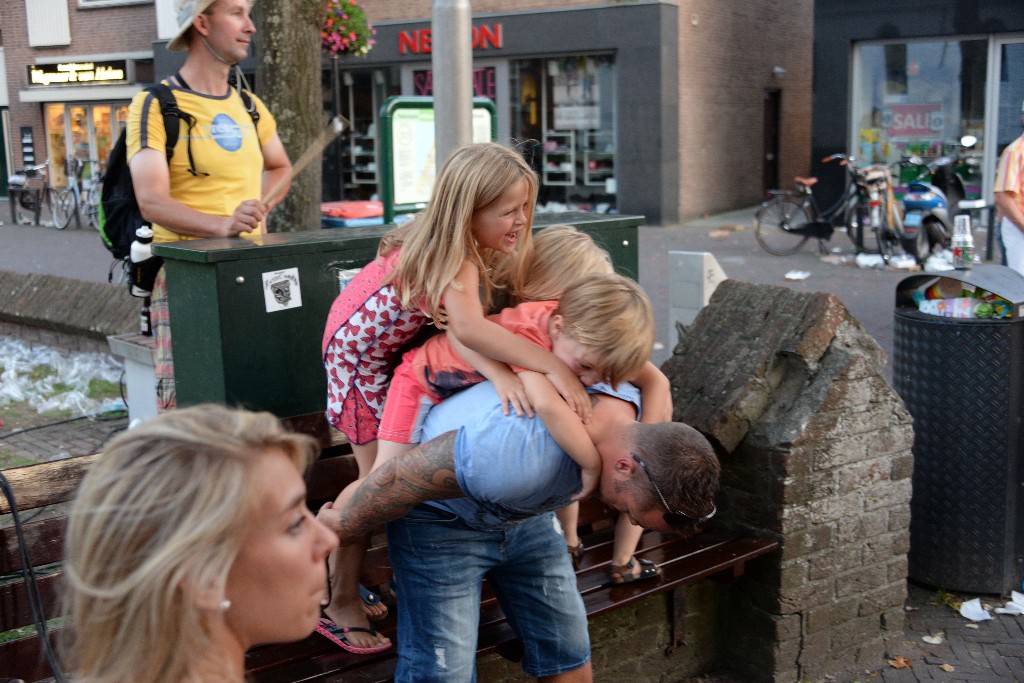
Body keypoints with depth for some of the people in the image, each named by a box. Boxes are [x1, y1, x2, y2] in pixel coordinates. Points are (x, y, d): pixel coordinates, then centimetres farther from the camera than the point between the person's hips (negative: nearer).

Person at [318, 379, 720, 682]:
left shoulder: (630, 397, -18)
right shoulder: (523, 456, -43)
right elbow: (400, 479, -31)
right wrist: (346, 527, -11)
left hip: (526, 516, 7)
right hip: (440, 520, -7)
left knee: (567, 651, 7)